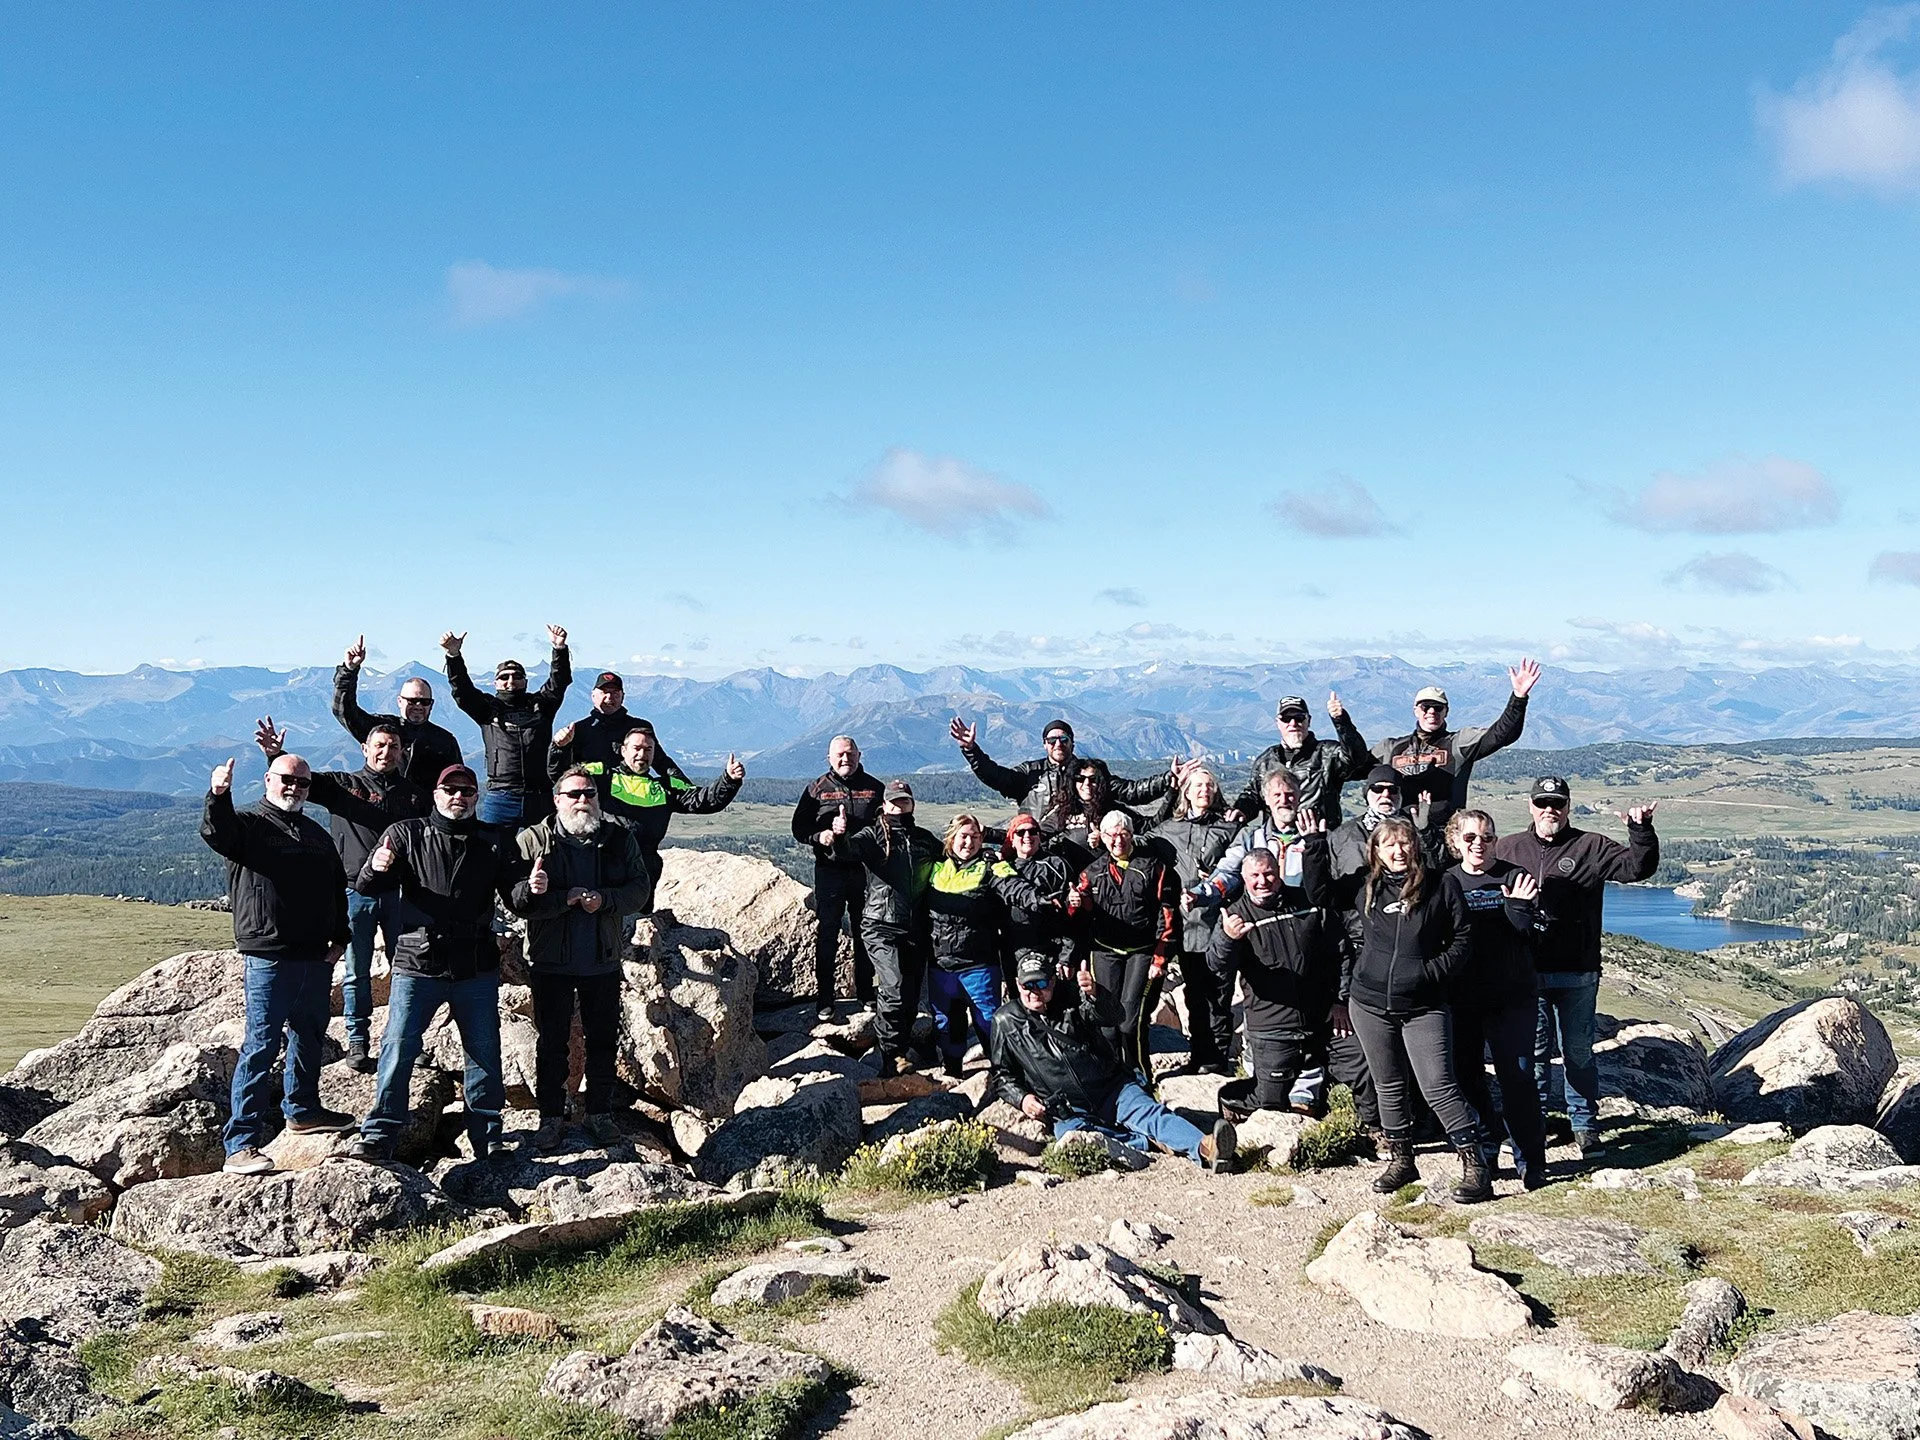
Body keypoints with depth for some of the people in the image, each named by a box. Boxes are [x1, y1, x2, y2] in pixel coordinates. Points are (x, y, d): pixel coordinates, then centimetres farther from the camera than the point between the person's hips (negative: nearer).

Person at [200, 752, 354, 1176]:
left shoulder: (316, 834, 19)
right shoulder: (249, 823, -1)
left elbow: (338, 888, 23)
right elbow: (216, 834, -24)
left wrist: (339, 937, 12)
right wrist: (218, 797, -43)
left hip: (316, 957, 7)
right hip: (269, 956, -7)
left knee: (309, 1037, 21)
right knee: (261, 1047, -10)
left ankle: (303, 1109, 41)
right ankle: (241, 1145, -8)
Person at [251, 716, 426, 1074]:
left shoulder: (413, 794, 10)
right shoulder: (342, 784, 5)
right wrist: (276, 756, -26)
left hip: (400, 892, 2)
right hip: (356, 892, -2)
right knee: (356, 972, 4)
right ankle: (357, 1042, 15)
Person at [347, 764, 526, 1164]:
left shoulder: (495, 843, 9)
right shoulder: (406, 835, 4)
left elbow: (516, 898, 9)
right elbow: (366, 888, -3)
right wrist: (376, 868, -27)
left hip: (477, 969, 2)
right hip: (417, 965, -2)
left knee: (484, 1052, 8)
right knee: (398, 1049, -5)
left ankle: (487, 1138, 21)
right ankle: (379, 1135, 4)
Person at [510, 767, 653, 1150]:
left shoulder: (619, 839, 3)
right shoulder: (533, 840, -5)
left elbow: (641, 889, 0)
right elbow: (515, 896, -13)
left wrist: (605, 900, -18)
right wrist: (566, 899, -24)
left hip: (603, 961, 2)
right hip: (551, 962, -2)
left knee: (603, 1039, 11)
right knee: (551, 1041, 6)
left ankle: (600, 1113, 25)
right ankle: (551, 1115, 18)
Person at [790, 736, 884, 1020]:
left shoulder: (874, 788, 7)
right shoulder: (817, 789, 4)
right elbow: (799, 828, 2)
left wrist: (850, 830, -12)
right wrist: (821, 836, -18)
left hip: (865, 870, 2)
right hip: (830, 870, -1)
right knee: (826, 935, -1)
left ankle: (865, 993, 23)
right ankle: (824, 1000, 5)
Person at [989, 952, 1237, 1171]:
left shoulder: (1070, 1004, 10)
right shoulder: (1008, 1022, 11)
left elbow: (1112, 1016, -9)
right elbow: (1001, 1075, 17)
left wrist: (1095, 994, -32)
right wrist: (1021, 1098, -4)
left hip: (1113, 1090, 1)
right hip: (1069, 1111, -1)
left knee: (1148, 1111, -26)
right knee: (1071, 1134, -34)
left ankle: (1205, 1148, -49)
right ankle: (1152, 1142, -37)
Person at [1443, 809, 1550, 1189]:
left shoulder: (1515, 877, 1)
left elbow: (1527, 931, -9)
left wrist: (1517, 905, -25)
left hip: (1512, 997, -2)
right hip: (1461, 997, 3)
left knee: (1517, 1077, -5)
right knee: (1467, 1075, 8)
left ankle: (1530, 1161, 4)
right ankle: (1483, 1152, 23)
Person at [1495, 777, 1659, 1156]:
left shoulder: (1591, 847, 4)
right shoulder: (1507, 848, 8)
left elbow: (1637, 867, -4)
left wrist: (1641, 831, -18)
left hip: (1578, 973, -1)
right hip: (1526, 971, 1)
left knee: (1579, 1051, 8)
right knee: (1533, 1051, 7)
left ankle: (1585, 1125, 20)